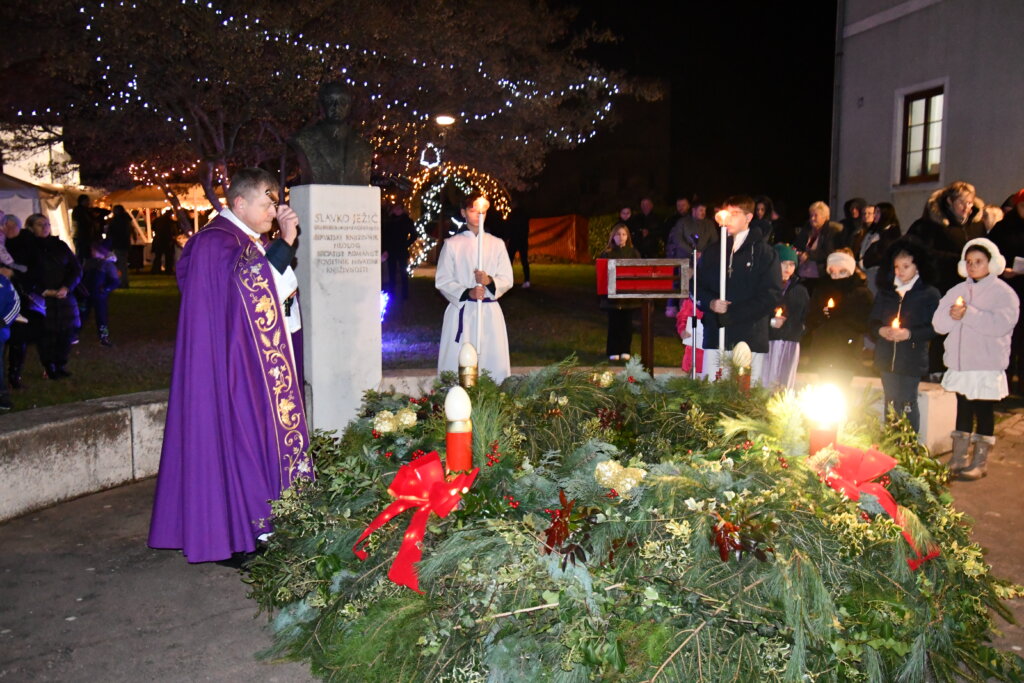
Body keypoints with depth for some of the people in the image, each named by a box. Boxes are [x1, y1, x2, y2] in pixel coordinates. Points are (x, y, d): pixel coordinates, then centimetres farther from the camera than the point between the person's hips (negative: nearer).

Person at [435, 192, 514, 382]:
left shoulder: (497, 244, 11)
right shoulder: (452, 244, 5)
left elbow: (507, 279, 8)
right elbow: (442, 281, 1)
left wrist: (490, 281, -14)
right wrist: (467, 293, -15)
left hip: (490, 311, 2)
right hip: (461, 311, -2)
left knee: (493, 359, -2)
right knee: (457, 363, -6)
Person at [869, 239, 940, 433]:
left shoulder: (929, 294, -4)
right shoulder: (885, 292, 9)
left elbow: (934, 328, -10)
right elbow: (872, 322, 10)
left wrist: (909, 334, -21)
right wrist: (881, 330, -11)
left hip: (912, 359, -4)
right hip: (886, 357, 4)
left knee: (908, 405, -1)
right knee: (891, 404, 12)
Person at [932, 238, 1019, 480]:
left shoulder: (1004, 293, -4)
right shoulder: (957, 290, 11)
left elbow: (1001, 324, -21)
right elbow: (938, 324, 5)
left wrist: (968, 314, -17)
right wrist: (952, 315, -15)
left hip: (987, 365, -5)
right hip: (959, 363, 5)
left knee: (984, 410, 2)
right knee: (963, 409, 12)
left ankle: (980, 461, 10)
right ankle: (958, 458, 20)